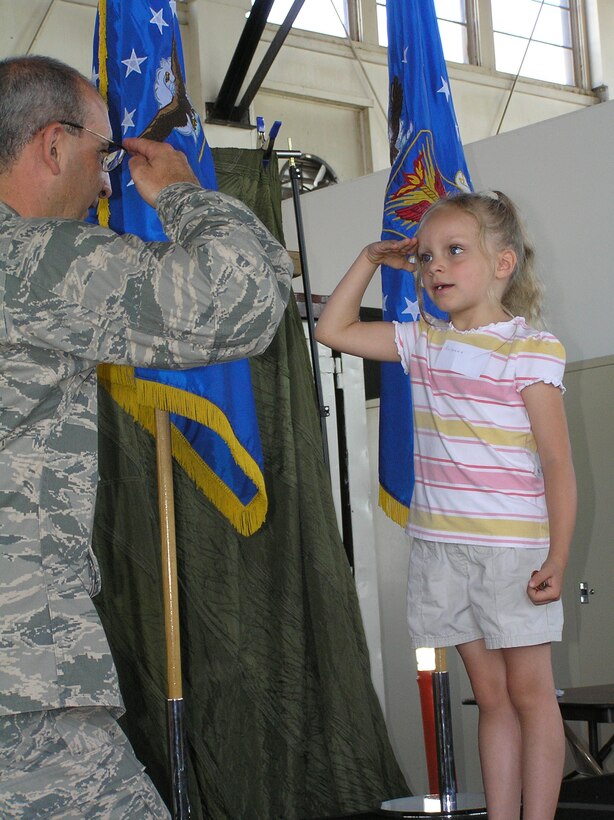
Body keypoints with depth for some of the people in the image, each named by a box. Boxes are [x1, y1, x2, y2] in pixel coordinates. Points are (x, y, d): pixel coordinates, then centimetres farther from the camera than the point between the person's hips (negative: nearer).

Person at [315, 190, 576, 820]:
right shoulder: (424, 343, 8)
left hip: (513, 549, -5)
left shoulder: (532, 352, -9)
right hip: (440, 547, 5)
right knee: (490, 694, 11)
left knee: (529, 691, 3)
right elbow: (333, 330, 18)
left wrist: (557, 559, -15)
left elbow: (557, 466, -10)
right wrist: (371, 260, 12)